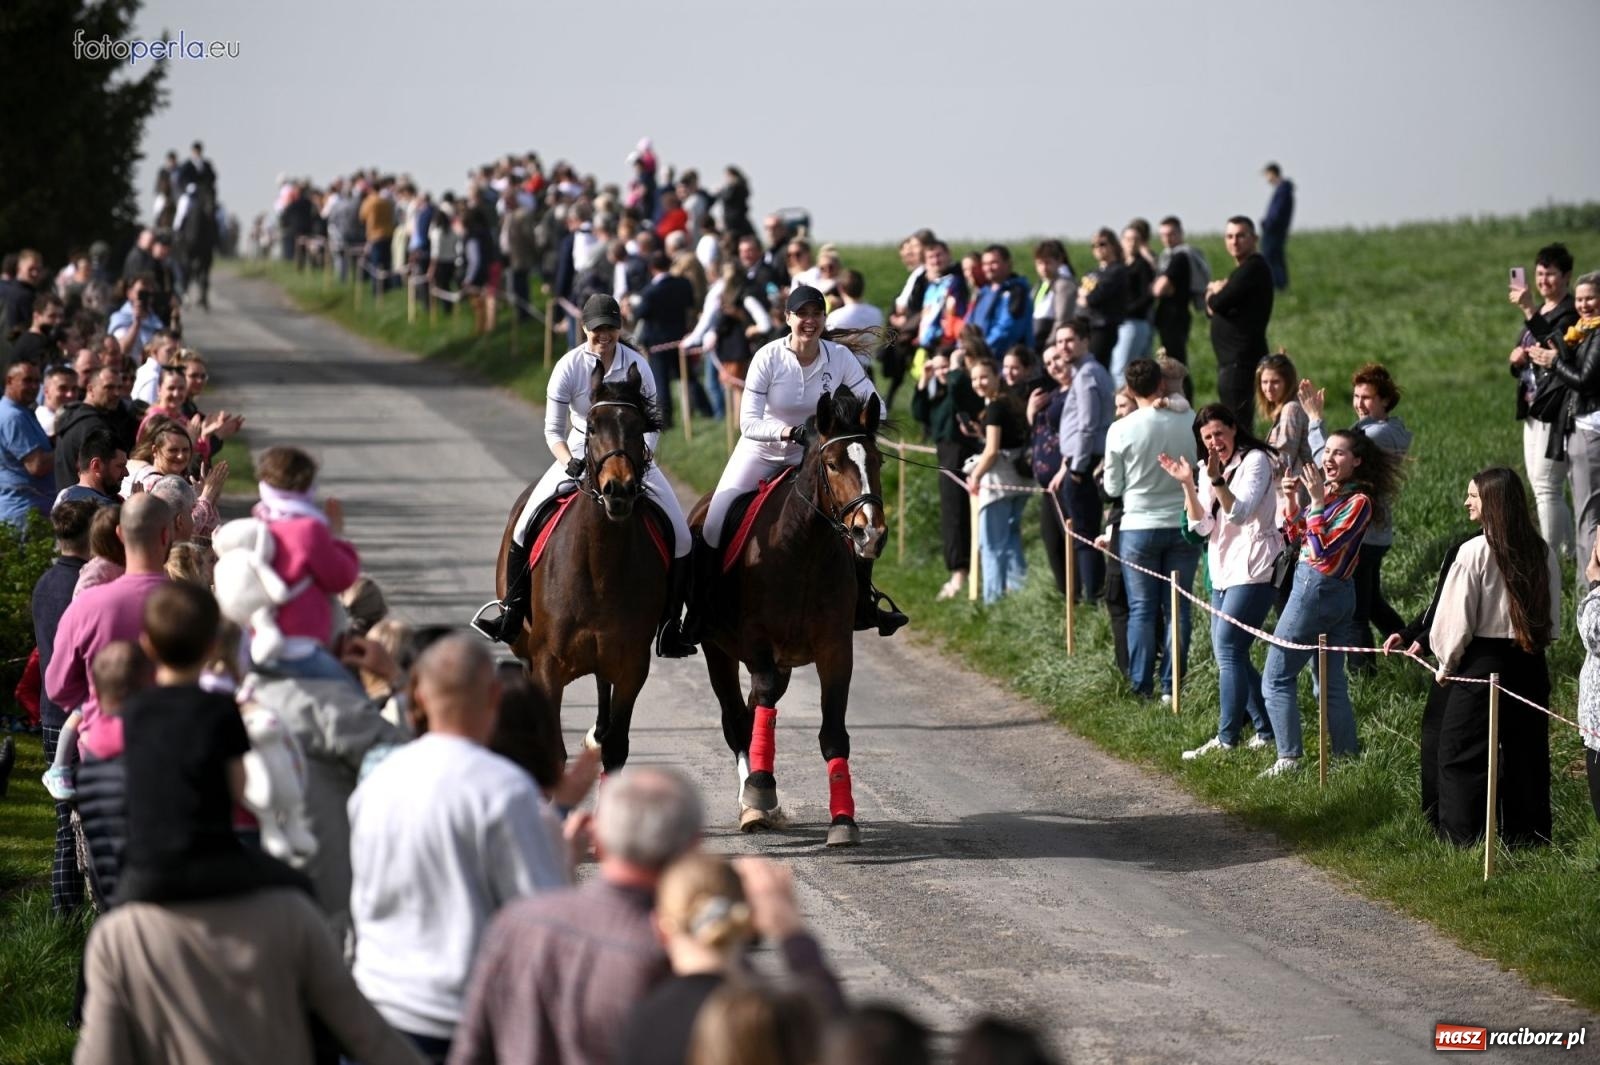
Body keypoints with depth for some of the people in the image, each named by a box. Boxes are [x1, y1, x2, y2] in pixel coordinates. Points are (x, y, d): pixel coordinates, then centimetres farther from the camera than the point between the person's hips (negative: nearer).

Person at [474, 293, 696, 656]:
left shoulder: (637, 367, -9)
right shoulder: (569, 367, -11)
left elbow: (652, 425, -4)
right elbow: (553, 430, -8)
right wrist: (571, 464, -25)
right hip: (579, 453, 0)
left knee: (681, 537, -12)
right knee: (526, 526, -12)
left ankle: (670, 627, -2)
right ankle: (511, 616, 1)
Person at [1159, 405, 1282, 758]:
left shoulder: (1256, 461, -8)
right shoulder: (1209, 469, 15)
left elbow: (1240, 512, -18)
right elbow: (1202, 526, 4)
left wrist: (1217, 480, -31)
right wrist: (1187, 484, -7)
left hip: (1253, 570, -9)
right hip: (1223, 572, 9)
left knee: (1228, 650, -13)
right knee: (1228, 653, 9)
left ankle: (1227, 738, -12)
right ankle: (1266, 729, 16)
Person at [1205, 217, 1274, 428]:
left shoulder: (1254, 268, -13)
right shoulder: (1242, 270, 20)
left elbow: (1219, 303, -19)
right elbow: (1213, 307, 18)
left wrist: (1213, 293, 4)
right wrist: (1216, 292, -4)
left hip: (1241, 360, -11)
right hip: (1232, 358, 11)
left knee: (1236, 419, -14)